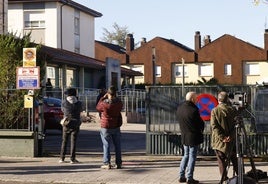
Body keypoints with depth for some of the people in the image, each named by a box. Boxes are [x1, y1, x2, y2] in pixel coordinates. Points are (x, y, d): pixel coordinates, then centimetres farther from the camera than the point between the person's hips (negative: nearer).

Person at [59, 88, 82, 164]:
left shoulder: (64, 102, -5)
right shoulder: (78, 103, -4)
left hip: (66, 124, 1)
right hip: (75, 124, 0)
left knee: (64, 141, 11)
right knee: (73, 141, 2)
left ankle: (62, 158, 11)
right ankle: (72, 159, 0)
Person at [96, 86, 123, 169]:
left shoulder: (104, 103, -17)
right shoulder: (119, 103, -8)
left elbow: (98, 107, 3)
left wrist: (103, 98, 6)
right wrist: (115, 97, 15)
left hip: (105, 127, -3)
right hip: (116, 127, 3)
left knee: (106, 145, 4)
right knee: (117, 146, 10)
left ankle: (107, 163, 2)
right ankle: (118, 163, 13)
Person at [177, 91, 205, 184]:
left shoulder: (179, 108, 1)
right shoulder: (194, 110, -21)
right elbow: (201, 123, -12)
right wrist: (201, 129, 8)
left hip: (184, 136, 7)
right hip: (193, 137, -7)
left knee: (186, 155, 18)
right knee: (192, 157, 2)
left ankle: (181, 176, 17)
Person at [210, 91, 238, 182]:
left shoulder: (214, 111, -8)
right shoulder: (233, 110, -1)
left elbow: (214, 126, -14)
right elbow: (236, 125, -4)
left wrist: (222, 137, -15)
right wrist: (231, 136, -9)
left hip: (219, 140, -3)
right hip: (232, 140, 3)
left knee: (221, 160, 5)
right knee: (234, 159, 16)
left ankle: (224, 178, 4)